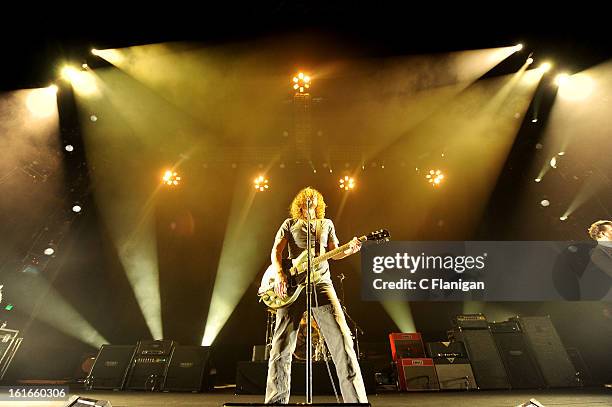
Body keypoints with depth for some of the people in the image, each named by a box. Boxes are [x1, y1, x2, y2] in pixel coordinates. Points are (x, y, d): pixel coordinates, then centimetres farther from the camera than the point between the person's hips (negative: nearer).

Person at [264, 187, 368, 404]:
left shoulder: (327, 224, 20)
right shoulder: (290, 224, 14)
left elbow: (334, 253, 17)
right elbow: (276, 250, 6)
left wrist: (349, 250, -5)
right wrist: (280, 275, -11)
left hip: (321, 282, 1)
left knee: (342, 339, -7)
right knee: (282, 345, 0)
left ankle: (357, 398, 2)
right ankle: (276, 400, 15)